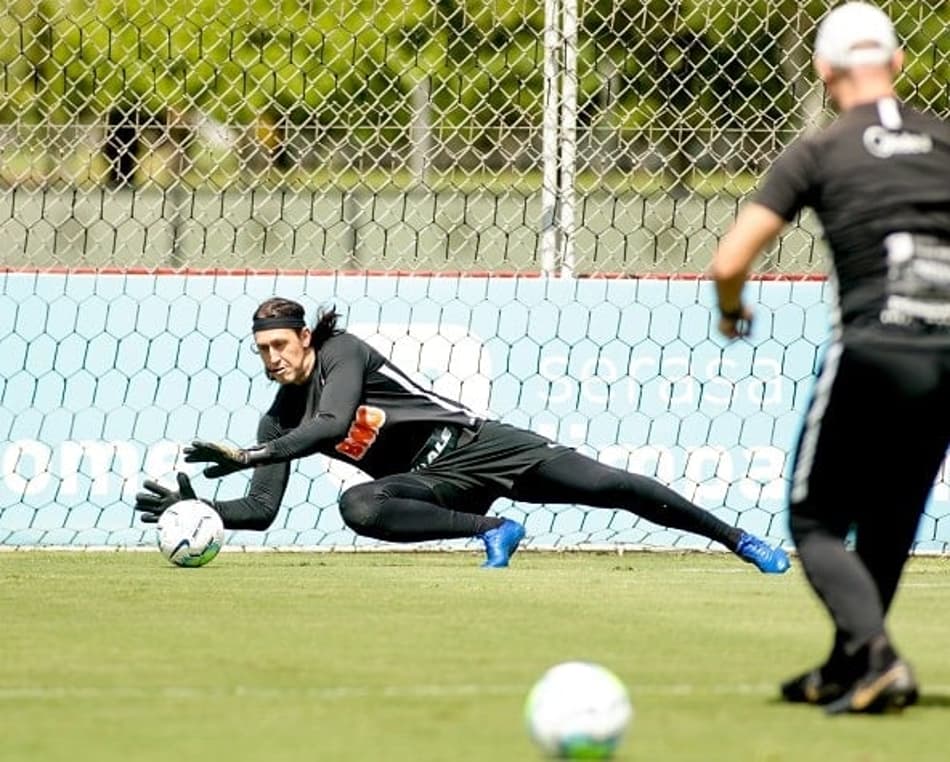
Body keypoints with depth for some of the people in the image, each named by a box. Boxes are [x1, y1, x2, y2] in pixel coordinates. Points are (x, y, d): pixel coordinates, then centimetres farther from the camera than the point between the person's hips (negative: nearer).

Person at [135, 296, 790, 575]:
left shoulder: (342, 352, -12)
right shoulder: (280, 420, 6)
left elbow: (332, 424, -30)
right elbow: (260, 509, 4)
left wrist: (244, 457, -35)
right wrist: (194, 507, -13)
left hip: (475, 444, -4)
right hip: (436, 484, 4)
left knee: (608, 486, -11)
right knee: (359, 506, -29)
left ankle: (739, 540, 3)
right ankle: (491, 531, -15)